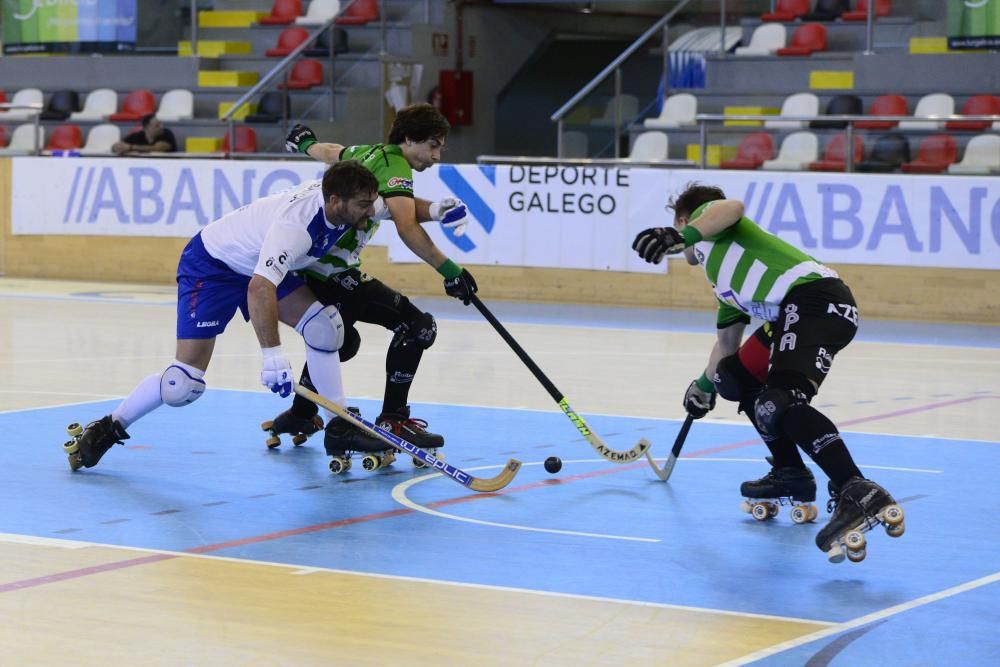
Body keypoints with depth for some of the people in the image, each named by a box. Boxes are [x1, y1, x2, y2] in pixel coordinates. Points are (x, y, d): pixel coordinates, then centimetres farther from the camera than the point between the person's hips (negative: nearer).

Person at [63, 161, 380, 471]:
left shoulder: (334, 191, -16)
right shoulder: (296, 223, -39)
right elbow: (259, 289, -48)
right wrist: (273, 355, -53)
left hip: (262, 263, 8)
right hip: (209, 266, -8)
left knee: (324, 326, -11)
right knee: (185, 383, -14)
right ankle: (110, 427, 8)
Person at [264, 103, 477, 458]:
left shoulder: (368, 152, 10)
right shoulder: (395, 166, -15)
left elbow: (328, 152, 27)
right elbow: (407, 230, -28)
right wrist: (448, 270, -33)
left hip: (309, 264, 11)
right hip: (332, 271, -11)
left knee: (342, 340, 34)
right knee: (416, 325, -13)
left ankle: (300, 415, 45)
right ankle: (392, 420, -12)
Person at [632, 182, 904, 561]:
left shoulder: (705, 217, 15)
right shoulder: (725, 281, 35)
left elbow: (732, 207, -11)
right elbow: (727, 341, 43)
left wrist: (679, 237, -19)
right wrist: (704, 386, 55)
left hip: (814, 296, -9)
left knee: (779, 402, -25)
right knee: (734, 377, 24)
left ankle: (858, 494, -40)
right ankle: (790, 472, 27)